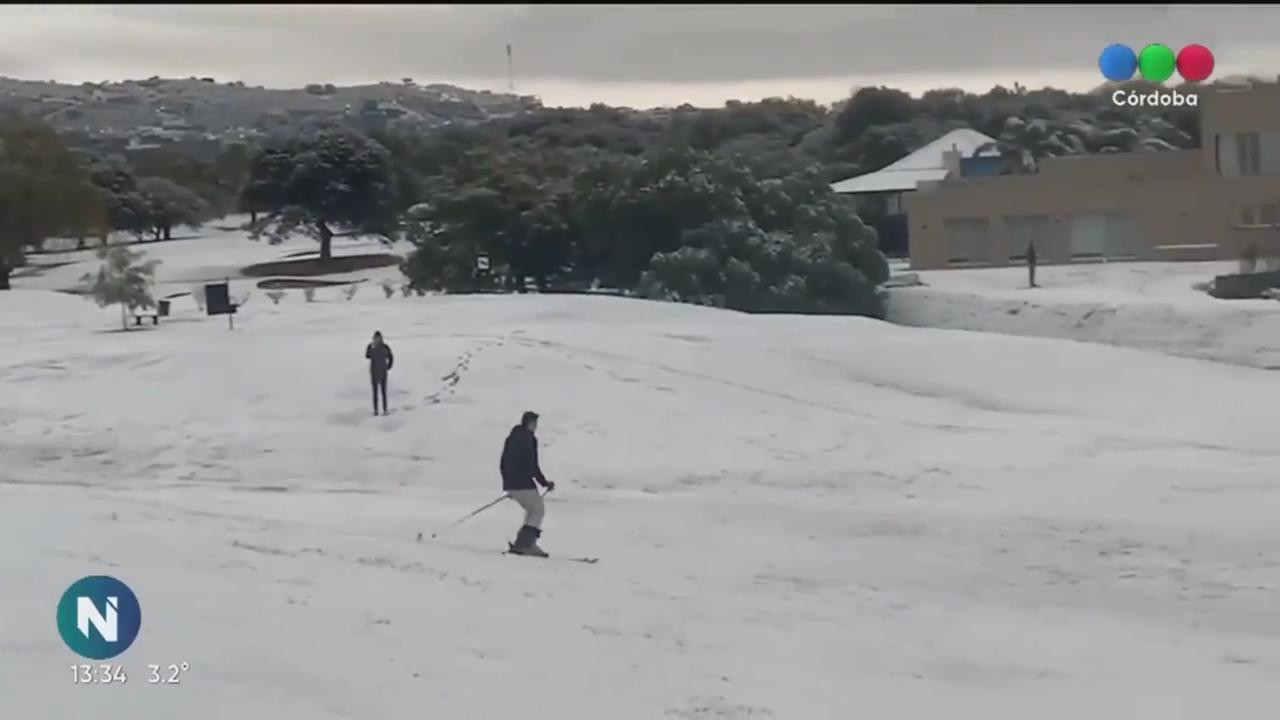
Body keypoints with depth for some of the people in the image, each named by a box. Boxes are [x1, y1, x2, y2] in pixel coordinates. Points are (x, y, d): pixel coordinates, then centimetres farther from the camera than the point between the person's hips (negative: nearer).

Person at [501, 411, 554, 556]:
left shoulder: (511, 438, 16)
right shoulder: (529, 439, -11)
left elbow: (503, 464, 20)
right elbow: (532, 466, -16)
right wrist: (545, 483, -8)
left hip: (510, 484, 9)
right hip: (523, 483, -9)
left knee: (533, 511, 18)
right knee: (538, 511, 0)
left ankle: (527, 544, 10)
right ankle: (524, 544, -11)